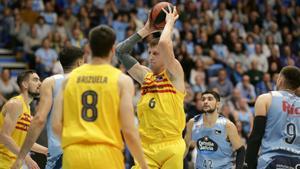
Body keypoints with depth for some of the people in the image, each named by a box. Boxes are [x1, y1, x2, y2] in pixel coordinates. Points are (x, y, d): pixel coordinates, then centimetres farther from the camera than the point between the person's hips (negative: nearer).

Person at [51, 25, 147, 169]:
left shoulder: (70, 78, 10)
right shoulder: (122, 80, 1)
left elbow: (56, 125, 4)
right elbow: (129, 130, -6)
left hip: (73, 155, 3)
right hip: (106, 154, -3)